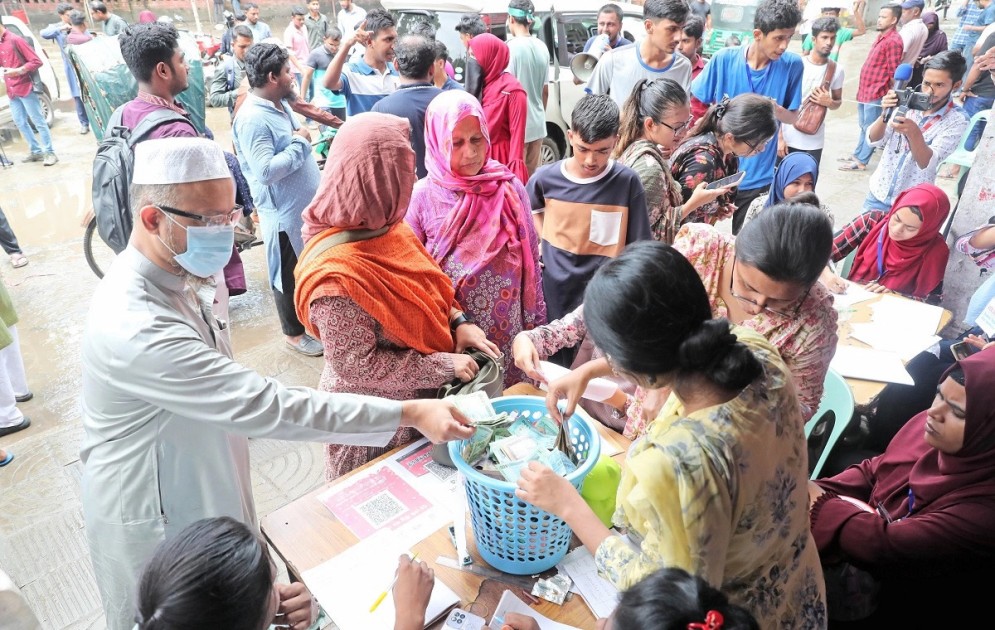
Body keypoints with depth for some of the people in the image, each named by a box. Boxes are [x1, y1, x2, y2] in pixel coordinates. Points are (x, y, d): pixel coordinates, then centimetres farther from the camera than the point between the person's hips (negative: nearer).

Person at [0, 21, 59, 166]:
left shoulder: (15, 40, -9)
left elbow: (37, 61, -14)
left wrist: (18, 71, -20)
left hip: (25, 88, -8)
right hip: (12, 91, 8)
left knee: (38, 121, -4)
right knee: (20, 122, 7)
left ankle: (50, 153, -1)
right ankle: (36, 151, 14)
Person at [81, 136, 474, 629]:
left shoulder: (180, 277, -6)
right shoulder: (135, 328, -36)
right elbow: (265, 406, -39)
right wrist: (409, 414, -38)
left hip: (204, 491, 7)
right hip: (154, 521, -7)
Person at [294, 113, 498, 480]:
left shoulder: (385, 229, -8)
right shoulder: (338, 275, -32)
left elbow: (425, 287, 7)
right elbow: (357, 365, -27)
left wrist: (458, 322, -9)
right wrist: (445, 366, -23)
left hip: (417, 400, 7)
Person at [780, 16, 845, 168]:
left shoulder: (837, 70, 0)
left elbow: (838, 102, 15)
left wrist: (829, 102, -11)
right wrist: (779, 137, -8)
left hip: (814, 142, 2)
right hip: (788, 139, -2)